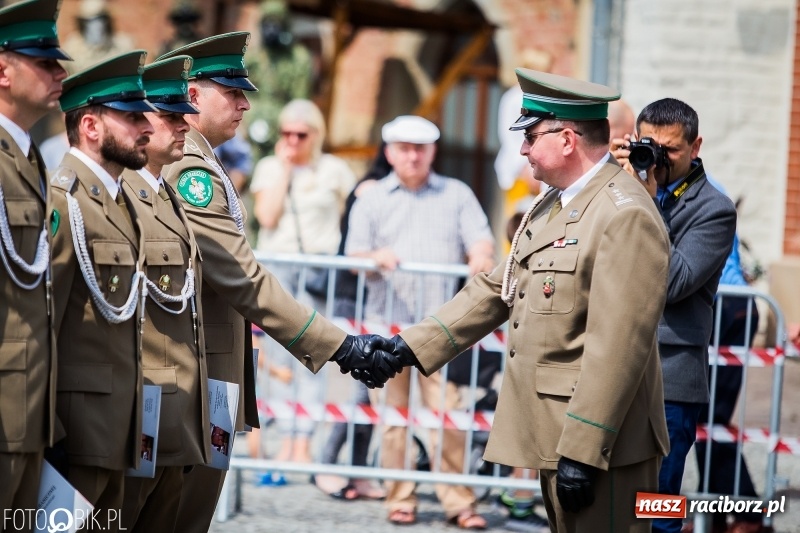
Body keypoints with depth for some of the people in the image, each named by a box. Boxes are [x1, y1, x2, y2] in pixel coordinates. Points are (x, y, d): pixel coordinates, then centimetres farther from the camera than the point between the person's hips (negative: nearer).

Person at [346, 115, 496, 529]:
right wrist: (374, 258, -18)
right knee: (393, 413, 0)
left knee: (448, 411, -7)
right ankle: (400, 500, 7)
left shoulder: (457, 195, 15)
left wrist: (481, 257, -20)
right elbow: (354, 255, 5)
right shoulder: (372, 200, 15)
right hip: (388, 321, 1)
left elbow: (481, 240, 5)